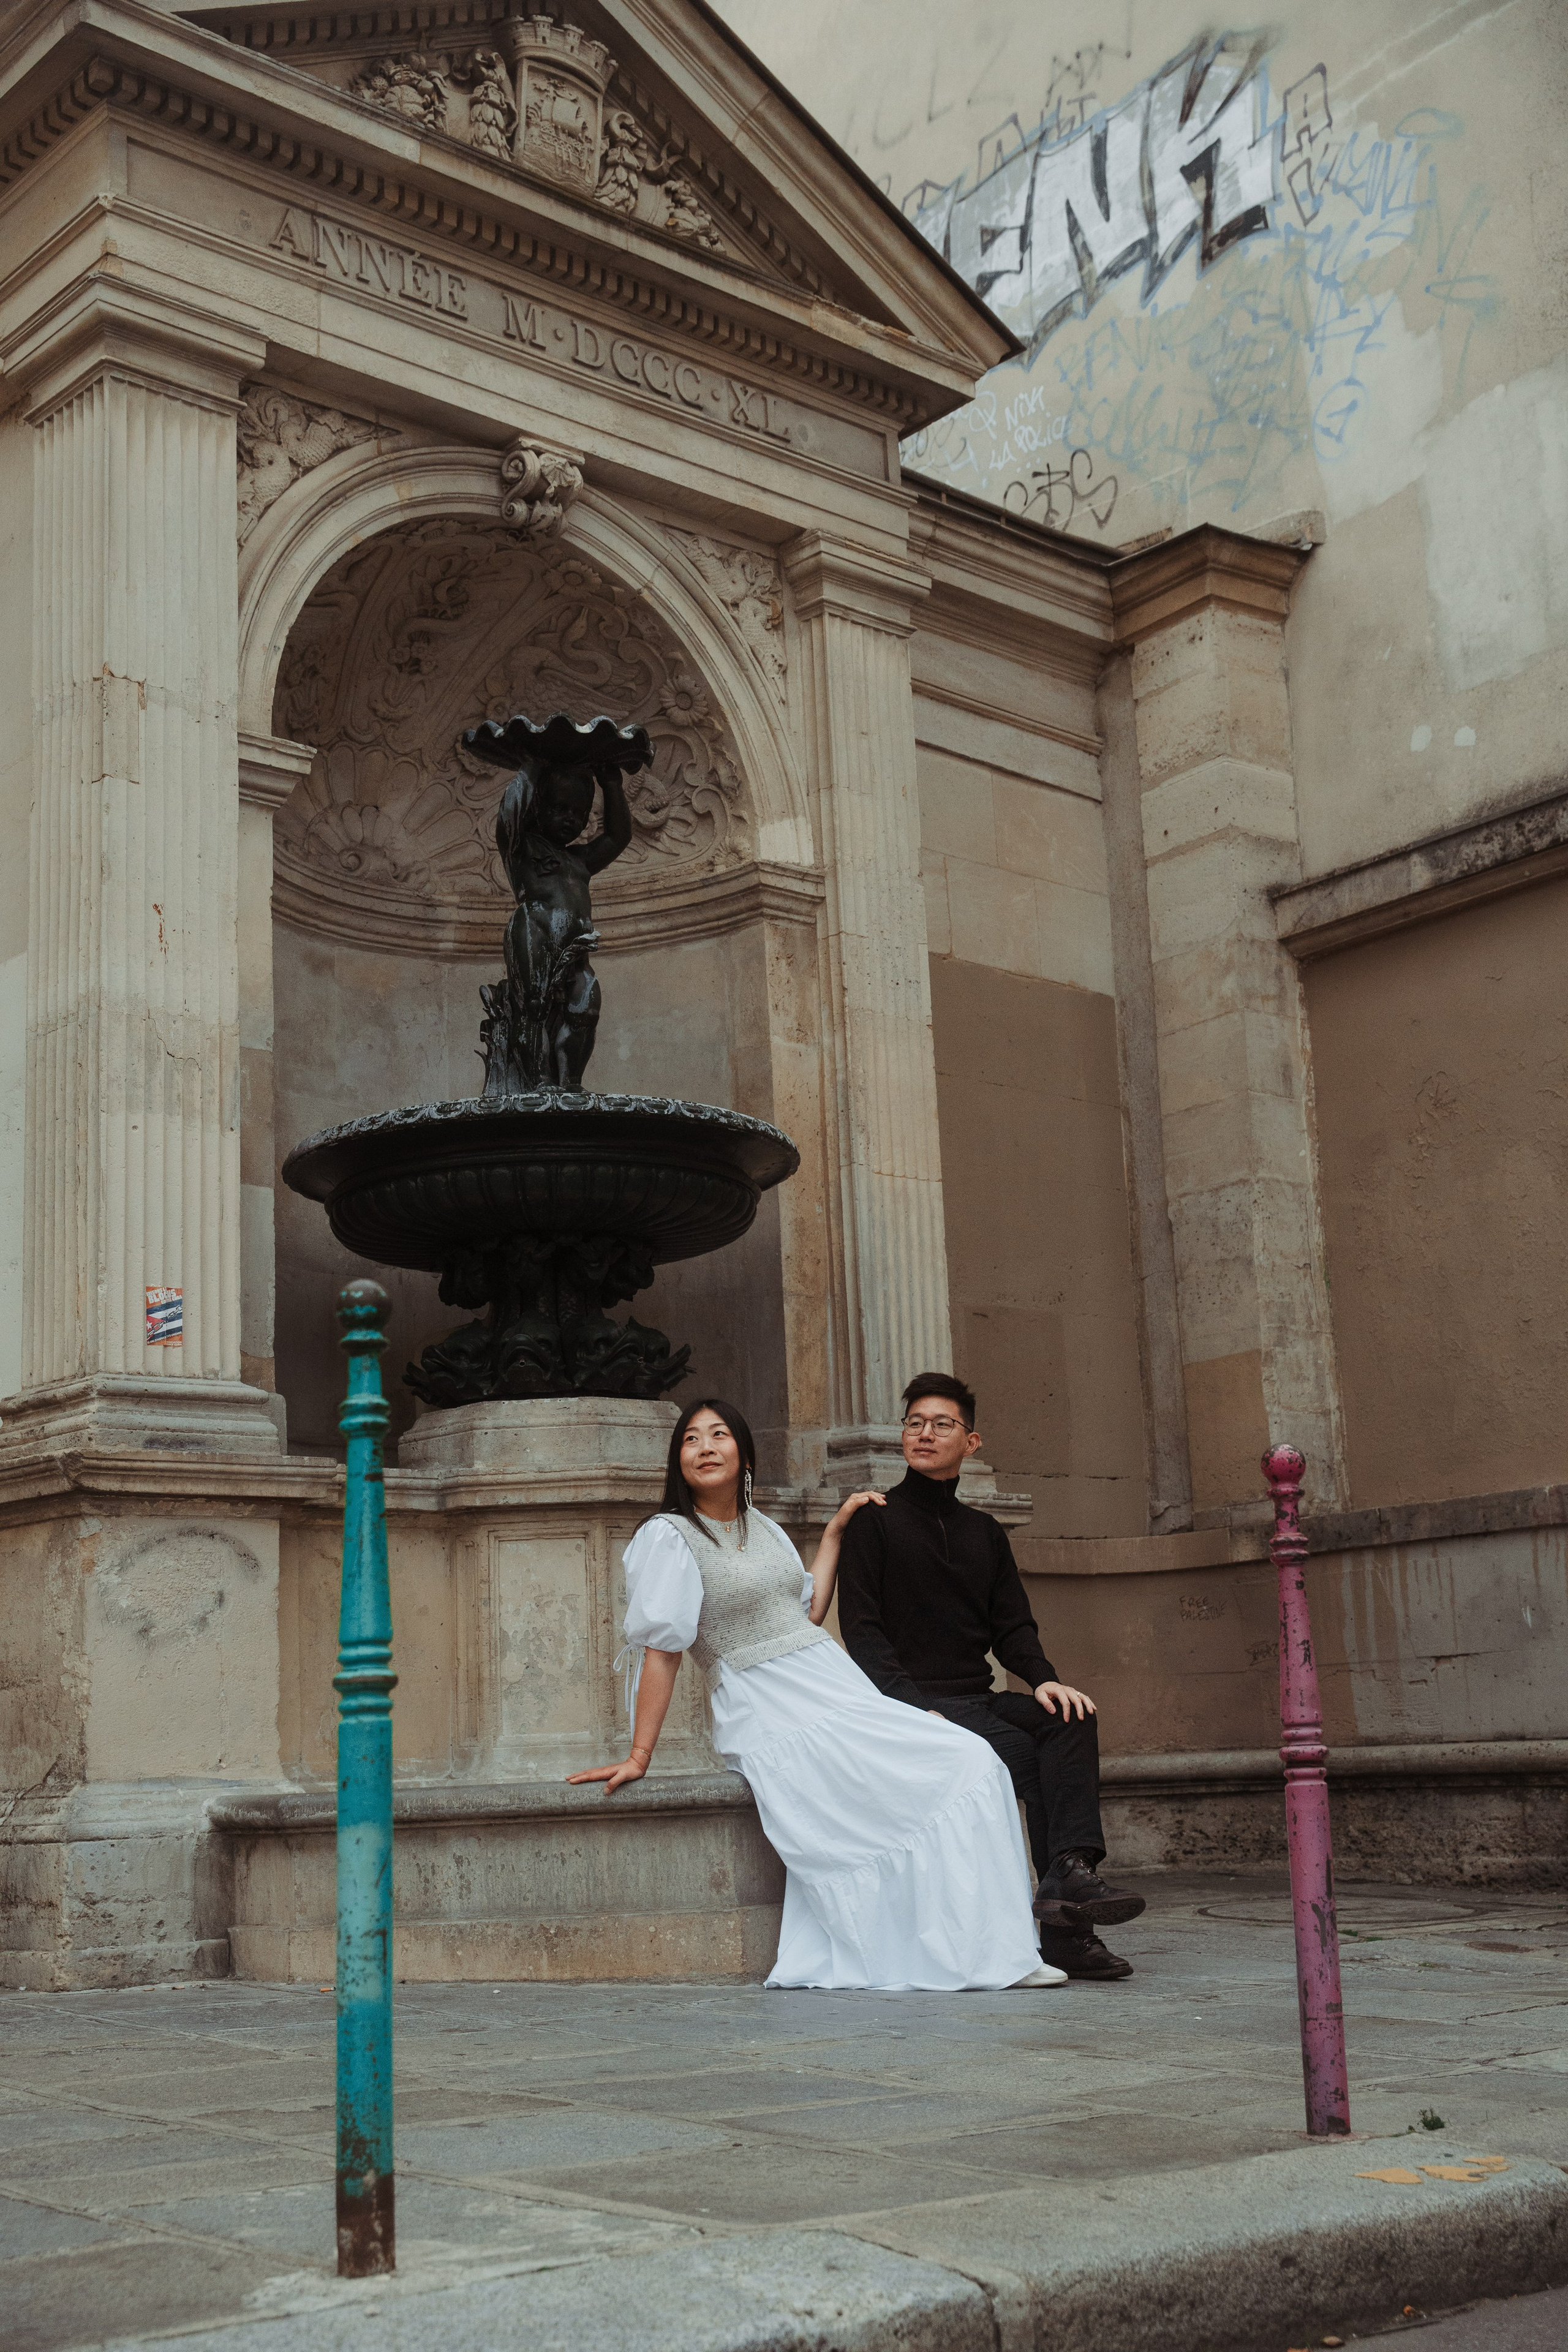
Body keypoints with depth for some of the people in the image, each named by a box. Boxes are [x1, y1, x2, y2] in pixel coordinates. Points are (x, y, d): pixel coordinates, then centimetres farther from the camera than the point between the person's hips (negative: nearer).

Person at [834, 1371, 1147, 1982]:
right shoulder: (874, 1523, 4)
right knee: (1024, 1753, -28)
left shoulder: (985, 1534, 21)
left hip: (977, 1699, 5)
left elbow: (1012, 1627, 14)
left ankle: (1071, 1870, -41)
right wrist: (913, 1707, -19)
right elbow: (861, 1632, -4)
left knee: (1068, 1718, -25)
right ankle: (1064, 1926, -30)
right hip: (911, 1703, -5)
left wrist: (1043, 1678, -9)